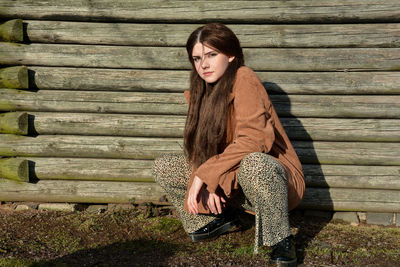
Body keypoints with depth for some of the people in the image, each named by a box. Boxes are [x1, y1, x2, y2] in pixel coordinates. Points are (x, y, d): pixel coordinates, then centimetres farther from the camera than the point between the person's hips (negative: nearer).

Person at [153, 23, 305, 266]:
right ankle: (220, 217, 12)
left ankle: (281, 241, -17)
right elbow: (201, 149, 3)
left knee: (253, 164, -42)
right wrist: (206, 186, -17)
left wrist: (204, 175, -25)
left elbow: (251, 140, -27)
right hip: (229, 180, 7)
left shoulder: (243, 79, -17)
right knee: (164, 167, 0)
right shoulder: (203, 91, 6)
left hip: (274, 177, -7)